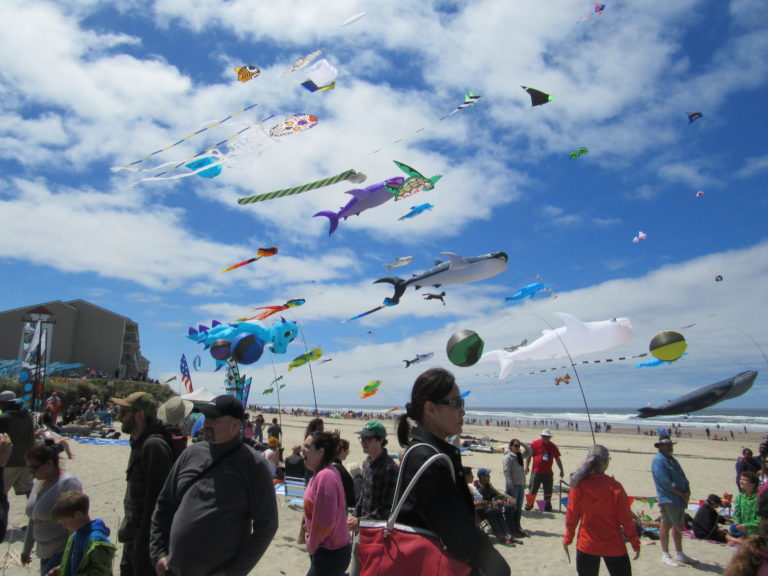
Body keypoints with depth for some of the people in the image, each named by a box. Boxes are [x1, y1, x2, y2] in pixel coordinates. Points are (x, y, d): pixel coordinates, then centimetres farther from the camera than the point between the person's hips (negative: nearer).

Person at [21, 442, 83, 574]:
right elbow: (34, 519, 20)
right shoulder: (39, 482, 9)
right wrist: (26, 549, 24)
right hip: (46, 553, 8)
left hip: (65, 552, -8)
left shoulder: (68, 483, -18)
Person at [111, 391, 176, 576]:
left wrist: (143, 543, -22)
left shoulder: (154, 445, -23)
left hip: (146, 542, -9)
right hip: (132, 540, 9)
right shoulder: (139, 443, 9)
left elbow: (156, 500, -25)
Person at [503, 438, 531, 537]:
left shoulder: (520, 455, 11)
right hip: (513, 486, -7)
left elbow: (529, 451, 21)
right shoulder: (508, 457, -11)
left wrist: (522, 443, 7)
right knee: (512, 508, -3)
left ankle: (517, 528, 24)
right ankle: (511, 530, 4)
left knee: (519, 509, 14)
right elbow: (506, 472, -16)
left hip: (521, 486, 7)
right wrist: (511, 486, -20)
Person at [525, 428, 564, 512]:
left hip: (548, 473, 3)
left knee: (548, 491, 10)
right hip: (536, 472, -2)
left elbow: (557, 459, 12)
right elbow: (529, 455, 2)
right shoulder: (535, 444, -3)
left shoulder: (552, 446, 5)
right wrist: (527, 466, -4)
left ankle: (547, 505, 25)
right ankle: (529, 504, 15)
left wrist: (561, 470, 11)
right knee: (533, 489, 2)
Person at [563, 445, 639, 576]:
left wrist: (567, 539, 9)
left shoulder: (578, 486, -12)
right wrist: (635, 542, 5)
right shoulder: (615, 487, -15)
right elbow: (626, 518, -9)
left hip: (586, 545, 1)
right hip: (614, 547, -1)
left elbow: (572, 516, -5)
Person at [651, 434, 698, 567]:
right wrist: (682, 494, -14)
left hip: (680, 499, 9)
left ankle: (679, 554, 27)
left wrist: (687, 491, -3)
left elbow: (683, 477, 15)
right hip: (668, 500, -9)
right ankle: (665, 555, 8)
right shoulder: (658, 461, -11)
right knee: (666, 526, -2)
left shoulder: (672, 460, 19)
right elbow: (666, 483, -18)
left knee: (678, 526, 16)